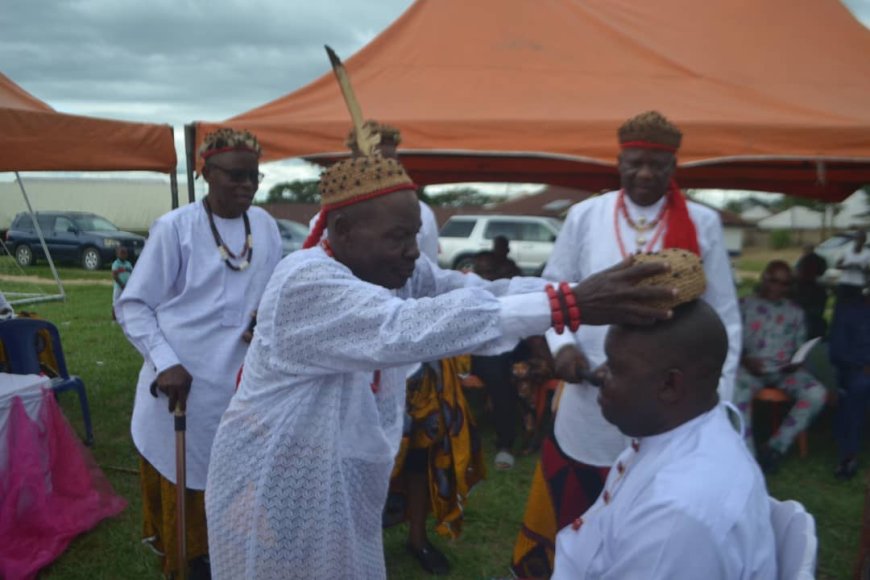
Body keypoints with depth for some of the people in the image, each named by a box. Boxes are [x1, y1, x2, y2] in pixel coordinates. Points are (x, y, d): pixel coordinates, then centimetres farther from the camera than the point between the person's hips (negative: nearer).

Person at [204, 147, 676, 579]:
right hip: (278, 482, -6)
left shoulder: (397, 270, -2)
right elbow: (406, 328, -41)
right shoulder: (305, 283, -28)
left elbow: (475, 290, -13)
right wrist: (565, 306, -46)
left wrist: (584, 289, -27)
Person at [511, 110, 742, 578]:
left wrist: (718, 397, -3)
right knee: (566, 506, 15)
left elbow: (724, 318, 1)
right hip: (589, 402, 1)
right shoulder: (585, 216, -3)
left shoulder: (703, 224, -3)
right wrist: (561, 344, -11)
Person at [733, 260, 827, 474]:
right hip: (751, 368, -3)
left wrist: (796, 363, -6)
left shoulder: (795, 311, 17)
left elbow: (801, 346, 17)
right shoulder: (744, 305, 7)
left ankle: (776, 446, -14)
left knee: (817, 393, -27)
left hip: (785, 371, 3)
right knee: (737, 394, -37)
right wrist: (745, 361, -16)